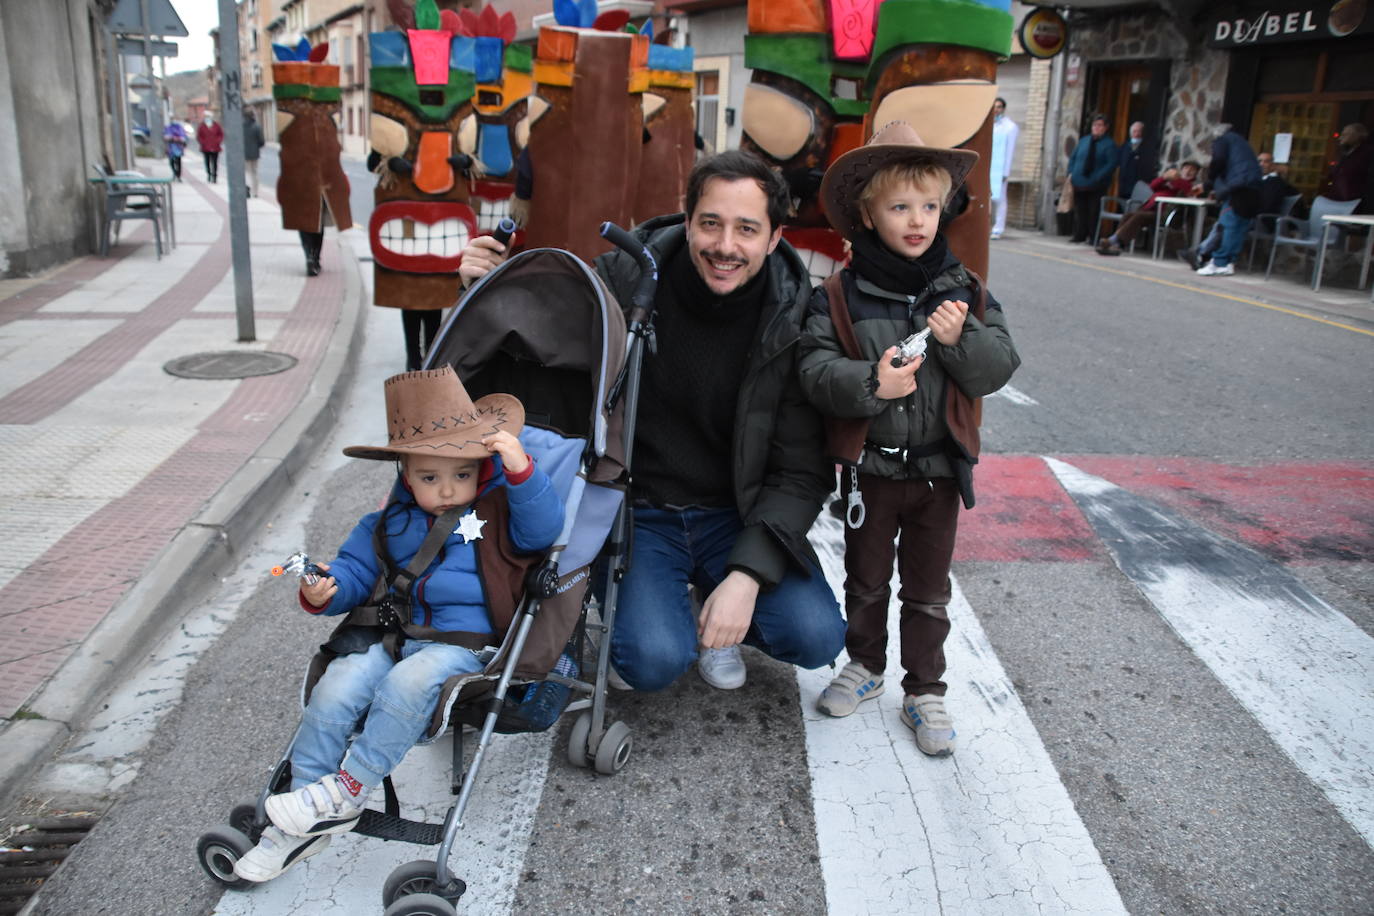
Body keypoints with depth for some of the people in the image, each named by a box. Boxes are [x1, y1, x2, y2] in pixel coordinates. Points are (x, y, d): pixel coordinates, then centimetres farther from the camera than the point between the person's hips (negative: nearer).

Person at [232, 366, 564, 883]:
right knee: (336, 688, -19)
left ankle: (348, 791, -17)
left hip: (462, 642, -4)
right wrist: (323, 592, -4)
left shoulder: (498, 511, 5)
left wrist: (521, 471, -26)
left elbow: (544, 529, -12)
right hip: (391, 636, 4)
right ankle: (299, 826, -6)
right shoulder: (391, 523, 16)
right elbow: (355, 572, 19)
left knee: (410, 681, -34)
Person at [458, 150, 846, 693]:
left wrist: (747, 576, -21)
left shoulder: (794, 319, -10)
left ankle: (714, 610, 15)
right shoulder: (624, 280, -12)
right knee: (655, 660, -23)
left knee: (816, 637, -17)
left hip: (737, 515, 2)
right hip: (636, 511, -1)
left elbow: (802, 470, -9)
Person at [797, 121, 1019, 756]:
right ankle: (865, 666, 40)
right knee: (866, 578, 18)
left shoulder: (961, 291, -2)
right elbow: (815, 368, -18)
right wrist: (869, 383, -34)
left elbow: (999, 367, -5)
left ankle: (925, 691, 29)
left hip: (940, 466, 1)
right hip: (870, 464, -1)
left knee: (928, 588, 14)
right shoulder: (840, 295, -10)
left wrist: (960, 340, -23)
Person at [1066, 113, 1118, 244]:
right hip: (1079, 183, 5)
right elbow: (1073, 158, 17)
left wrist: (1098, 177, -20)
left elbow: (1111, 164, -11)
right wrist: (1071, 173, 2)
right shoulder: (1083, 141, 14)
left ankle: (1093, 237, 3)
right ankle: (1079, 235, 14)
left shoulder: (1109, 144, -3)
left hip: (1096, 186, -5)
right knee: (1079, 210, 7)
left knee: (1094, 212, -3)